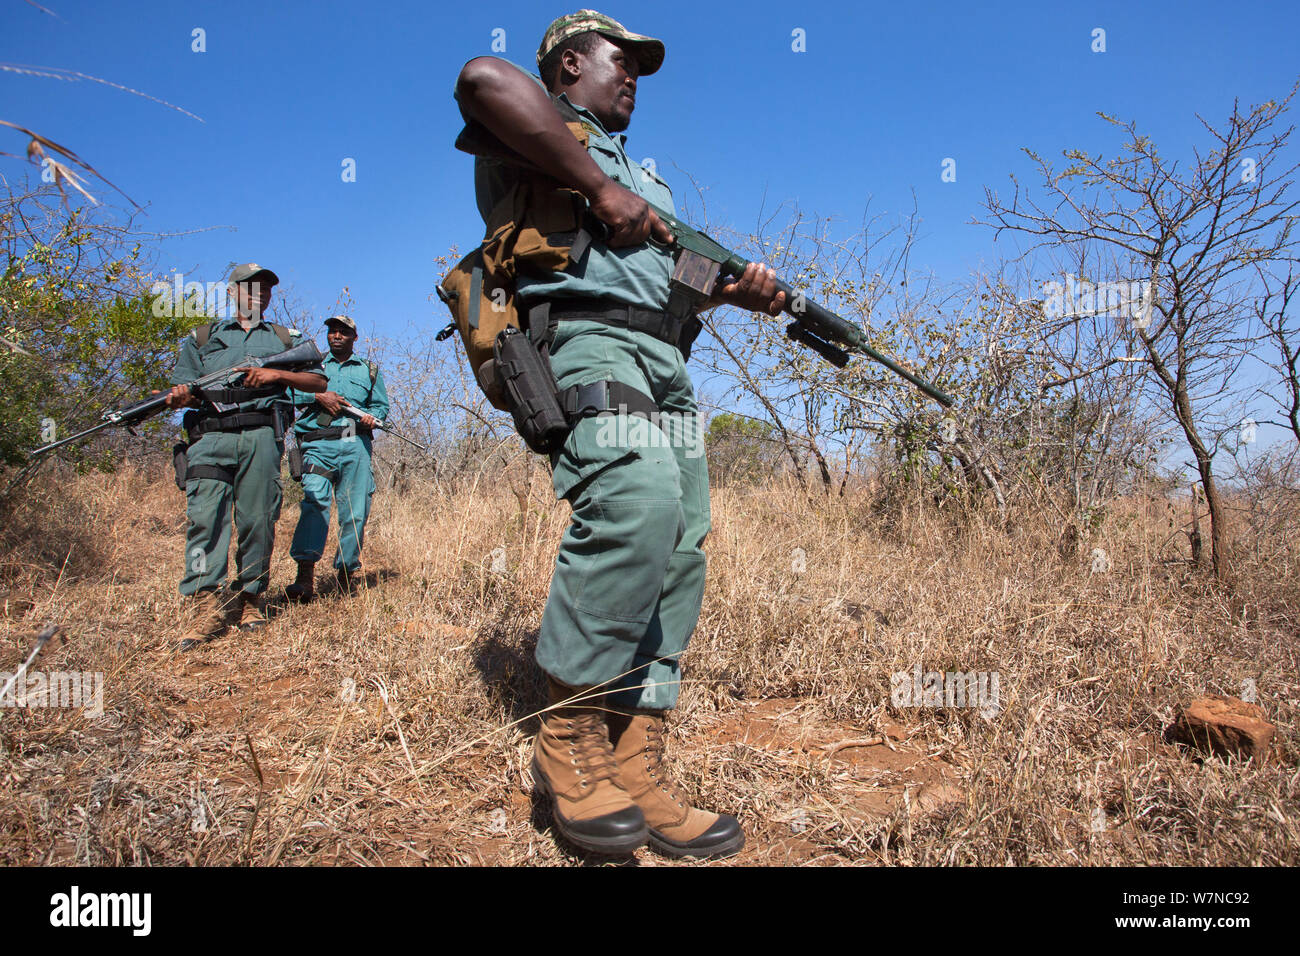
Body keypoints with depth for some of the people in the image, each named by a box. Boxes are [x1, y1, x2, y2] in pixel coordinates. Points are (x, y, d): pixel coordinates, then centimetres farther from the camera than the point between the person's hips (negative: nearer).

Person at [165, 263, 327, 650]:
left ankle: (250, 600, 9)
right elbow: (185, 390, 15)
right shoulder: (201, 338, 22)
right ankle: (207, 608, -15)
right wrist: (181, 397, -9)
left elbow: (319, 381, 11)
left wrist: (278, 375, -4)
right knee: (205, 516, -13)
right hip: (212, 437, 0)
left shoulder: (285, 338, 22)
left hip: (262, 437, 0)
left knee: (258, 520, -1)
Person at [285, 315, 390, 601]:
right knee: (314, 501, -19)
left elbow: (381, 404, 17)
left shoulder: (369, 370, 23)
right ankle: (305, 575, -26)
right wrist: (317, 396, -7)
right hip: (319, 444, -1)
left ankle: (347, 572, 10)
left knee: (356, 511, -3)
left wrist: (372, 416, -4)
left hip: (356, 446, 2)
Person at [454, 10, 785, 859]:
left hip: (666, 365, 9)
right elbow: (481, 80, -13)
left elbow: (679, 266, 30)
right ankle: (570, 737, -16)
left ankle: (637, 764, -1)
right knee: (638, 505, -30)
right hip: (589, 341, -8)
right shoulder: (541, 130, 11)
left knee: (681, 550, -4)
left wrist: (741, 287, 8)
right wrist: (601, 188, -13)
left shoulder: (642, 172, 37)